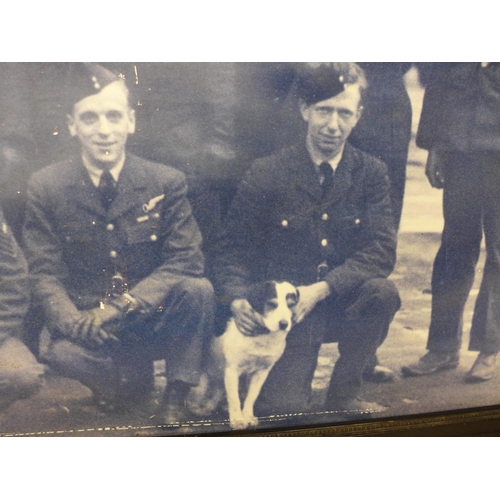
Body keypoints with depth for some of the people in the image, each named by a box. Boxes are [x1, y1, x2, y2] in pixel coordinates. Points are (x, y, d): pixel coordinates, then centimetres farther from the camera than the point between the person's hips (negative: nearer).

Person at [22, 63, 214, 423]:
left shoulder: (167, 182, -4)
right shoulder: (45, 187, -3)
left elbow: (187, 259, -10)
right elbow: (46, 274, -5)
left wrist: (128, 303, -24)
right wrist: (76, 323, -25)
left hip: (153, 318, 1)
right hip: (85, 322, 0)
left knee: (198, 290, -28)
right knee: (62, 353, -31)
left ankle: (176, 400, -7)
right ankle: (136, 381, 3)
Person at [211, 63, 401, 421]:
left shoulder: (371, 173, -1)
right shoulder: (267, 174, -6)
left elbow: (382, 252, -11)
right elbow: (232, 251, -3)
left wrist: (320, 289, -24)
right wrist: (237, 301, -24)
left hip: (342, 307, 3)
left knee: (382, 291, -29)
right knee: (282, 409, -21)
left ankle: (345, 392, -5)